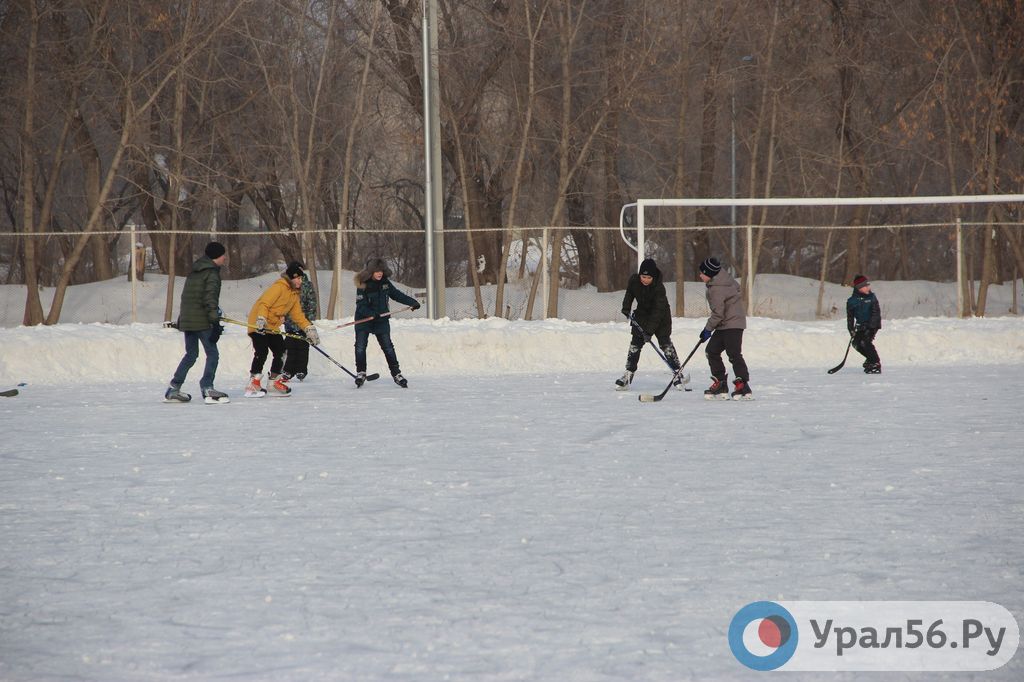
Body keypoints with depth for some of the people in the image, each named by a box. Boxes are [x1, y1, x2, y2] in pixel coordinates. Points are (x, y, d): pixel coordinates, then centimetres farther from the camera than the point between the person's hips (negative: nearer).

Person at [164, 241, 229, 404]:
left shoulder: (194, 271, 16)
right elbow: (210, 298, -18)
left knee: (191, 354, 16)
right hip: (201, 321, -8)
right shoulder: (211, 273, -11)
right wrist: (215, 322, -20)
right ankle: (207, 388, -11)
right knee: (212, 354, -2)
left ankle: (173, 389, 14)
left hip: (186, 319, 8)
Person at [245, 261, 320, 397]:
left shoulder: (295, 294, 13)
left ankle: (274, 382, 22)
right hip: (259, 324, -9)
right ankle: (253, 385, -20)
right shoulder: (278, 287, -16)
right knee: (262, 351, -19)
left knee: (281, 351, 8)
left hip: (273, 327, 9)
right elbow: (264, 303, -23)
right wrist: (261, 319, -35)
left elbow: (297, 315, 14)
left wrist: (309, 328, 4)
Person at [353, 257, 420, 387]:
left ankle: (396, 373, 7)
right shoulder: (363, 285, -15)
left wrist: (412, 302, 3)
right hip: (363, 320, -3)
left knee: (388, 347, 1)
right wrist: (372, 314, -33)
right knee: (360, 347, -6)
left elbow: (397, 295, 10)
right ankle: (361, 373, 9)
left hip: (381, 321, 3)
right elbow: (361, 305, -18)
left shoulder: (385, 283, -2)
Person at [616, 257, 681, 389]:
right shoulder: (634, 279, -17)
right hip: (642, 313, 5)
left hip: (660, 317, -5)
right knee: (635, 342, -1)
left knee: (665, 342, -10)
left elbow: (658, 311, -33)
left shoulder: (659, 287, -31)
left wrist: (649, 330, -36)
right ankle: (628, 374, 1)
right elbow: (629, 293, 8)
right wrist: (626, 307, 0)